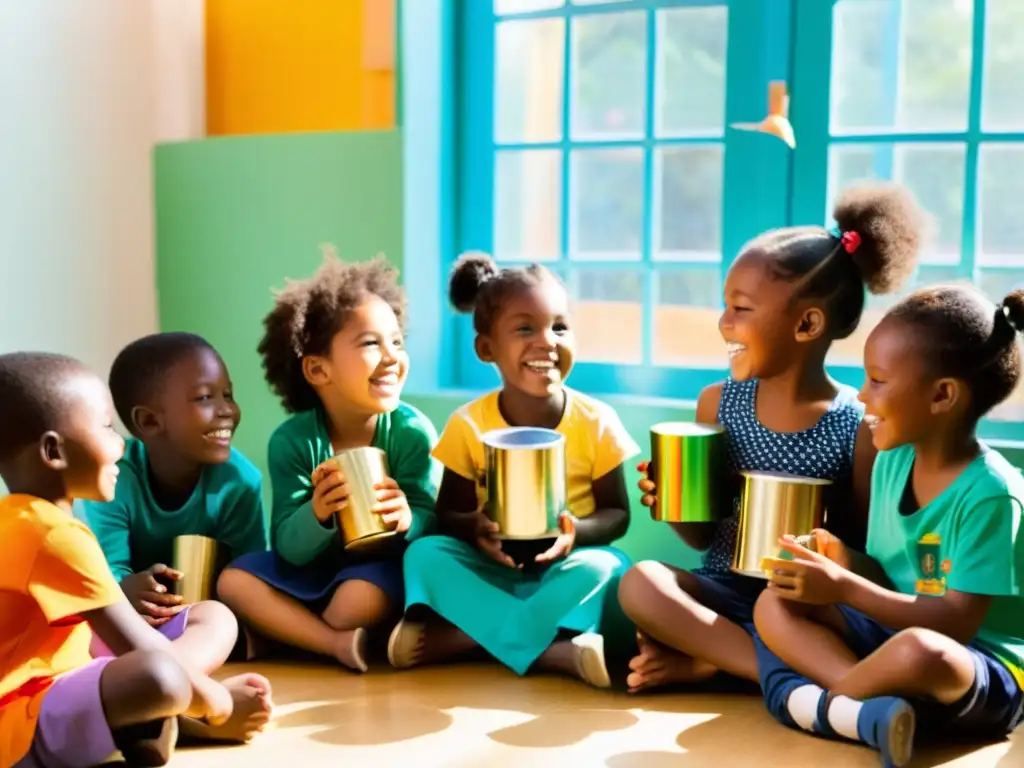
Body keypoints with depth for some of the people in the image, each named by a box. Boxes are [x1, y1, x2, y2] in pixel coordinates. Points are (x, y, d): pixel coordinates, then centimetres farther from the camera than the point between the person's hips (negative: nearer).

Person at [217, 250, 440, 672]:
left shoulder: (413, 431, -16)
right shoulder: (291, 441, -14)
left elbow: (429, 519, -14)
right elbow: (289, 549, -14)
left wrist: (407, 520, -38)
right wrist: (317, 514, -36)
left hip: (381, 568, -3)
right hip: (313, 571, 3)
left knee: (359, 602, -36)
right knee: (233, 581, -19)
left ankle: (290, 635, -6)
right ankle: (340, 643, -27)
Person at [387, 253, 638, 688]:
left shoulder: (596, 423, -9)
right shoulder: (468, 425, -7)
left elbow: (617, 514, -3)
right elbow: (448, 513, -1)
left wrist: (576, 530, -25)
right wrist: (475, 528, -26)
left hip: (565, 570, -1)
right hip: (492, 571, 1)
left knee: (602, 567, -33)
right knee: (424, 554, -26)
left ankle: (457, 640, -30)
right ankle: (553, 650, -34)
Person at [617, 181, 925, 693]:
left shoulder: (862, 427, -10)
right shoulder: (717, 402, 3)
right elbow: (702, 536, 10)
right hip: (725, 593, 3)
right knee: (641, 585, -25)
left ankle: (700, 661, -11)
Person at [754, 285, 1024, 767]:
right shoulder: (891, 460, 3)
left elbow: (956, 624, -22)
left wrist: (845, 588, -24)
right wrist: (849, 564, -11)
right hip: (891, 635, 7)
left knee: (916, 651, -40)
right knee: (774, 603, -10)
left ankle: (811, 698, -12)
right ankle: (872, 710, -29)